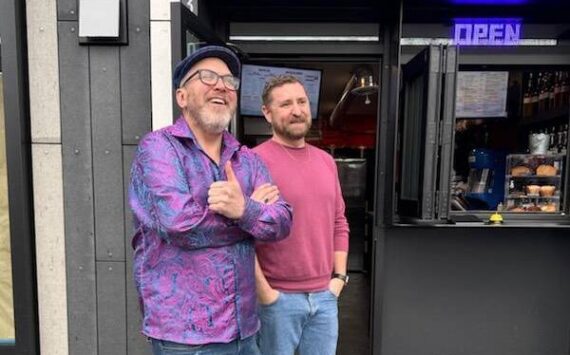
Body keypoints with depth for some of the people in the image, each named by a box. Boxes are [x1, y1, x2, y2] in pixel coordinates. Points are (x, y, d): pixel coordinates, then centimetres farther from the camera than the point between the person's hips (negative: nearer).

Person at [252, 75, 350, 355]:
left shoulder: (326, 161, 8)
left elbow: (339, 223, 13)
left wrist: (339, 276, 7)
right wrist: (264, 293, -14)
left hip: (325, 297, 6)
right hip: (278, 298, -5)